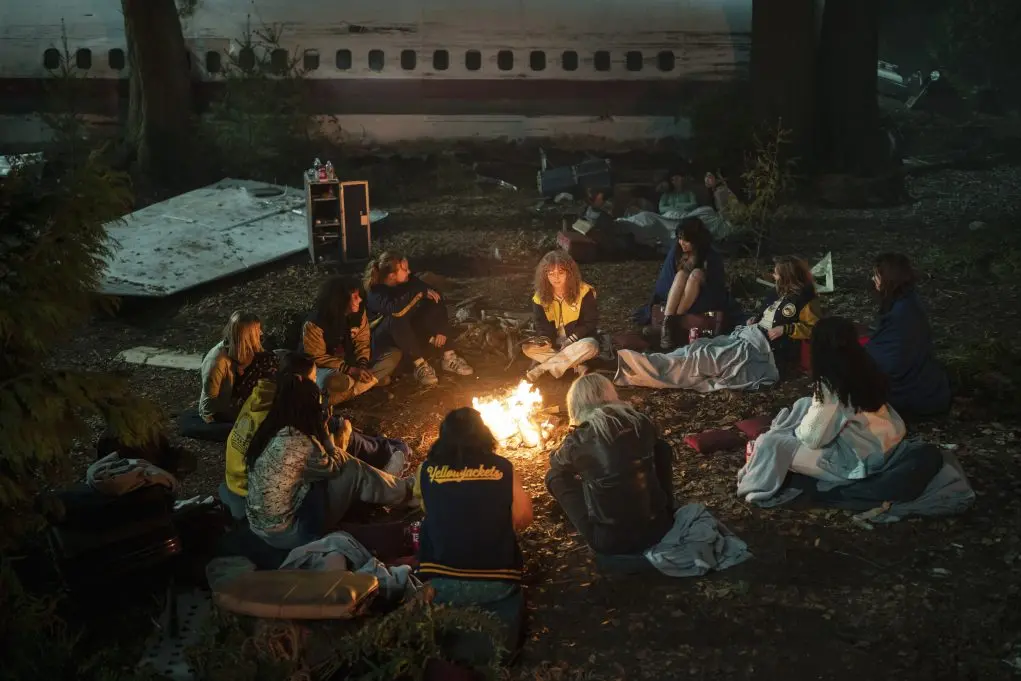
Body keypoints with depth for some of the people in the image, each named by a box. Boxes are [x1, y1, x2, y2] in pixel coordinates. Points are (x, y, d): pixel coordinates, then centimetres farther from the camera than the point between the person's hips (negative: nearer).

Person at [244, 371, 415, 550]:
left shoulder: (269, 431, -2)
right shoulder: (299, 443, -27)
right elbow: (334, 467, -6)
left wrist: (323, 434, 2)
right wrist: (326, 433, 0)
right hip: (286, 534, -8)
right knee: (353, 470, -3)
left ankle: (399, 490, 31)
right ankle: (404, 492, 21)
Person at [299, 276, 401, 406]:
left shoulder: (358, 312, -7)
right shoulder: (314, 324, -24)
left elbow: (362, 341, 0)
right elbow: (316, 358, -20)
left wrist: (362, 365, -21)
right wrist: (349, 370, -28)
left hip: (352, 362, 6)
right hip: (327, 367, -6)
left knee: (395, 354, -10)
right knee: (334, 382, -43)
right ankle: (375, 379, -14)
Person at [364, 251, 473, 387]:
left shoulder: (408, 280, -9)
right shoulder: (375, 293, -26)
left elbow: (436, 295, -6)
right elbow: (396, 310, -45)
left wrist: (441, 329, -16)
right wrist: (421, 292, -32)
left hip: (409, 330, 6)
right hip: (383, 336, -6)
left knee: (436, 307, -15)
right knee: (397, 319, -37)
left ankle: (448, 357, -17)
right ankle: (420, 365, -30)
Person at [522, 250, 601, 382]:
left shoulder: (584, 292, -15)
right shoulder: (540, 297, -5)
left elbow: (591, 322, -11)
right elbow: (541, 325, -1)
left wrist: (570, 340, -21)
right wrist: (545, 339, -25)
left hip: (578, 341, -2)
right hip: (555, 344, 3)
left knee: (590, 346, -38)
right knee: (527, 348, -23)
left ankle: (540, 368, -30)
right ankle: (574, 363, -21)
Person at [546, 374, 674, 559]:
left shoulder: (579, 439, -11)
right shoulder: (640, 423, -3)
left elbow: (556, 462, 14)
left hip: (609, 542, -3)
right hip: (660, 527, 3)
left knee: (555, 476, 13)